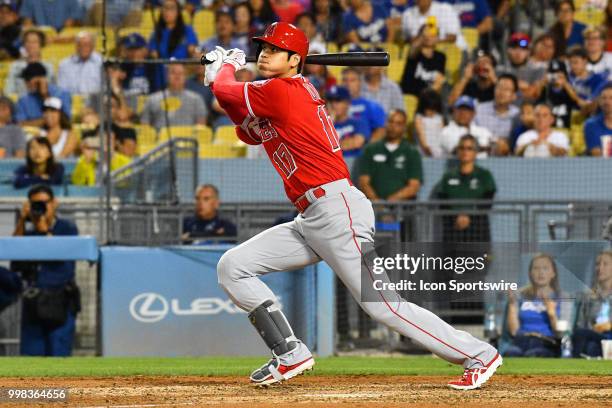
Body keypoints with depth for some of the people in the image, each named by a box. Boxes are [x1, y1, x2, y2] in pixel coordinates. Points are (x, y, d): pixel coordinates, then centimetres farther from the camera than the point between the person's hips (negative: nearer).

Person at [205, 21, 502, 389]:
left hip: (338, 210, -10)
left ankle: (479, 355, -3)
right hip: (310, 221, 10)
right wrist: (224, 76, 19)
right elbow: (250, 132, 28)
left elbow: (225, 92, -1)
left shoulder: (282, 90, -10)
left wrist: (224, 71, 22)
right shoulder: (292, 94, 18)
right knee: (233, 267, 5)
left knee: (382, 305, -11)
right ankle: (291, 355, 3)